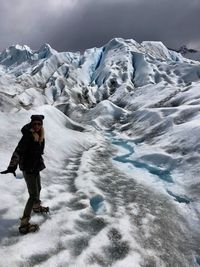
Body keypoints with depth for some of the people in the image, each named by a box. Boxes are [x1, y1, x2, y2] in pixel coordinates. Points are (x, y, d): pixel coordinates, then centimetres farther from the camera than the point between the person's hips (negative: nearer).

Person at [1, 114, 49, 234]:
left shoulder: (39, 135, 2)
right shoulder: (28, 136, -23)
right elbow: (18, 151, -31)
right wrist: (12, 167, -39)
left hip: (36, 167, 8)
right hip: (28, 169, -8)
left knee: (38, 188, 27)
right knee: (34, 195, -9)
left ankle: (36, 206, 53)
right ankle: (24, 224, -3)